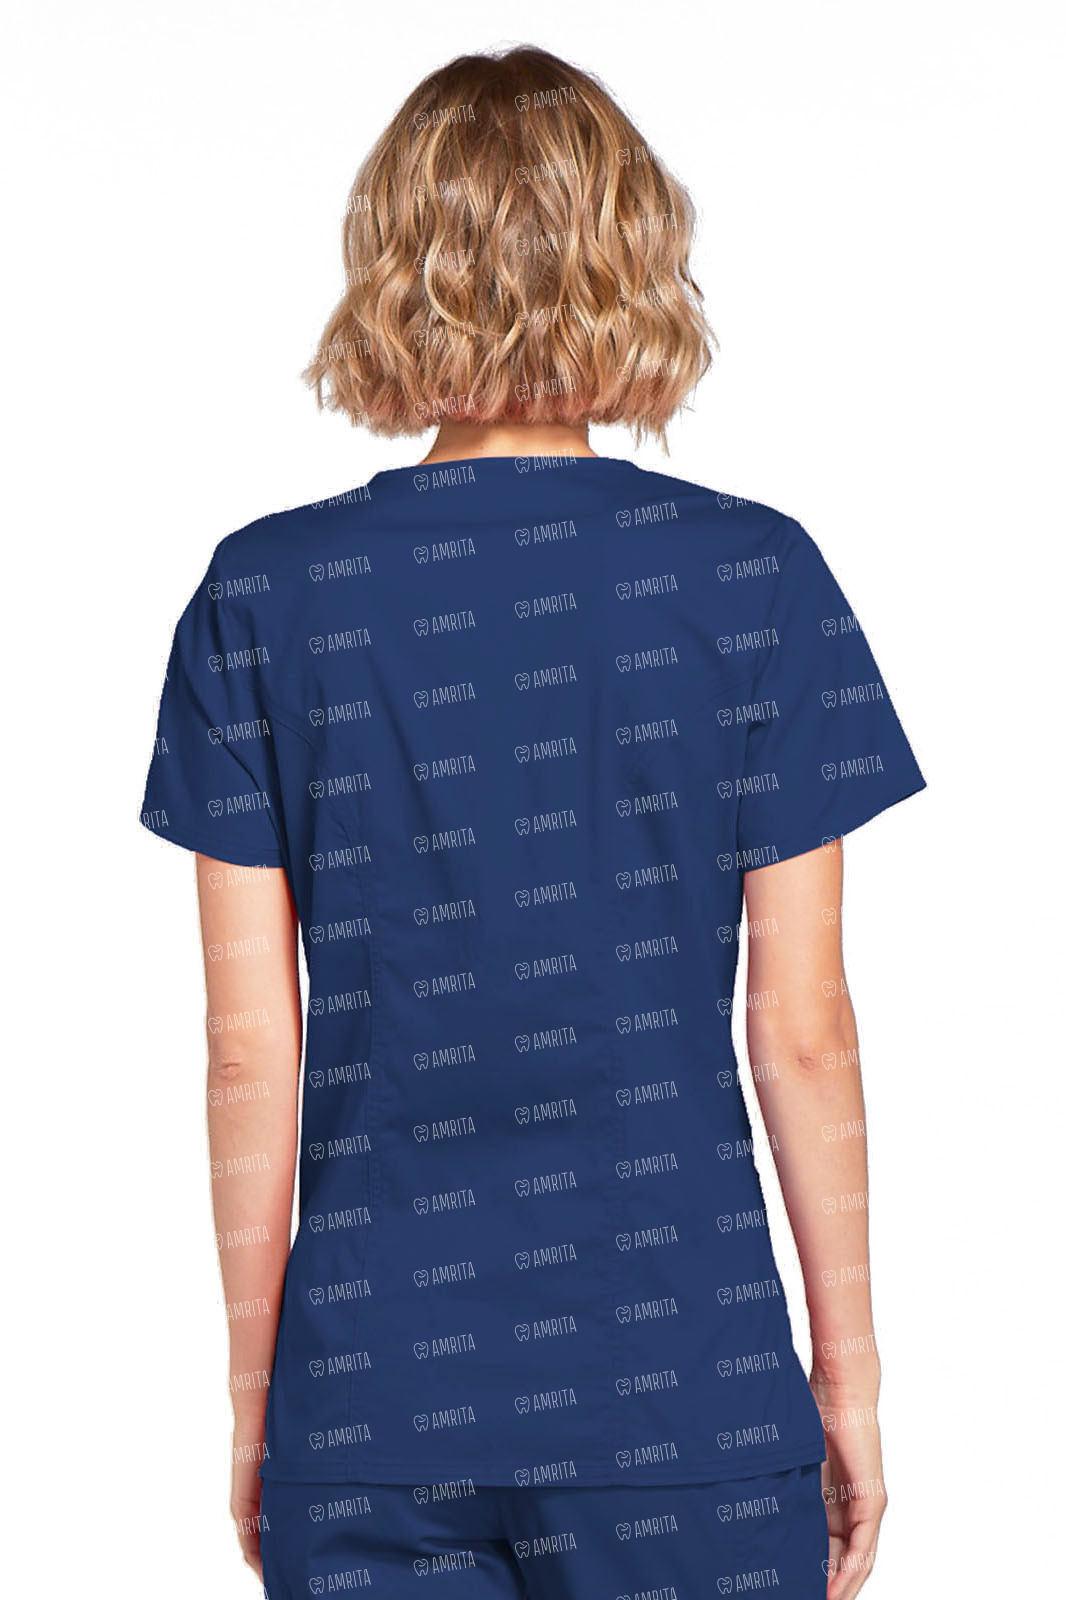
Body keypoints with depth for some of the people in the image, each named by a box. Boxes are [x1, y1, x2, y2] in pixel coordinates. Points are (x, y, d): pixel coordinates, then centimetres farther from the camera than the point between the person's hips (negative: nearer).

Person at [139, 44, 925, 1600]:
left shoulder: (265, 599, -4)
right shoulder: (756, 578, -6)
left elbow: (251, 1052, -2)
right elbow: (801, 1031, -4)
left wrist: (254, 1389, 10)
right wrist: (850, 1371, 8)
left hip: (372, 1410, 1)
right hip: (686, 1396, 0)